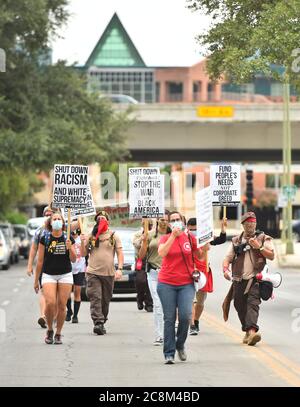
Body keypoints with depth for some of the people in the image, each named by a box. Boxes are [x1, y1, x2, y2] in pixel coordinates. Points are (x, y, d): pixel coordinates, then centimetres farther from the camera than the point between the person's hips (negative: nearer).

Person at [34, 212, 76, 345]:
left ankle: (58, 334, 13)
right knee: (50, 303, -16)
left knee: (62, 306, -1)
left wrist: (70, 248, -15)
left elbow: (73, 259, 4)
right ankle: (49, 330, 7)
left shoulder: (68, 239, 4)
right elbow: (40, 261, 4)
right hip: (49, 275, -1)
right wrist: (36, 280, 6)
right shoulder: (44, 239, 0)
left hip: (65, 275, 1)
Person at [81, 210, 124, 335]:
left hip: (109, 273, 1)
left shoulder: (113, 236, 7)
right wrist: (83, 242, -6)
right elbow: (84, 254, 12)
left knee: (105, 300, 6)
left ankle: (102, 323, 18)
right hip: (93, 273, -1)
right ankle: (98, 323, -20)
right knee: (95, 298, -13)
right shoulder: (90, 236, 9)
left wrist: (119, 269, -9)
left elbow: (120, 253, 4)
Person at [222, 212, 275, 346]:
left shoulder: (263, 238, 8)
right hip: (239, 280, 4)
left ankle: (252, 331, -34)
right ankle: (247, 332, 20)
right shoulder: (236, 241, 16)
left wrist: (259, 247, -12)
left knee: (253, 304, -20)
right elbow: (227, 258, 14)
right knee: (240, 306, 5)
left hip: (255, 279, -4)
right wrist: (225, 270, -6)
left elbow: (272, 256, 1)